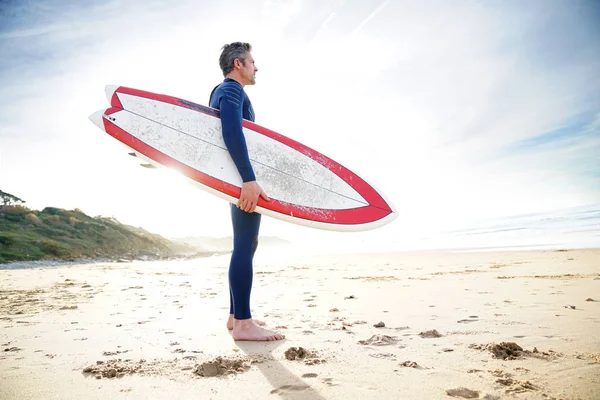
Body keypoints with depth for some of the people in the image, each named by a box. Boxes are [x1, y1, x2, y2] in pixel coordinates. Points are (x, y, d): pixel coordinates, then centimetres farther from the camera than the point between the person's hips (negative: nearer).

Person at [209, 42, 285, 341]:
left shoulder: (221, 91, 25)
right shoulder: (232, 90, -8)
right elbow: (232, 132, -25)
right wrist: (249, 179, -34)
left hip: (238, 178, 11)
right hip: (243, 176, -11)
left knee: (246, 244, 12)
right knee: (245, 245, -13)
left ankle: (235, 316, 18)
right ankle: (243, 324, -11)